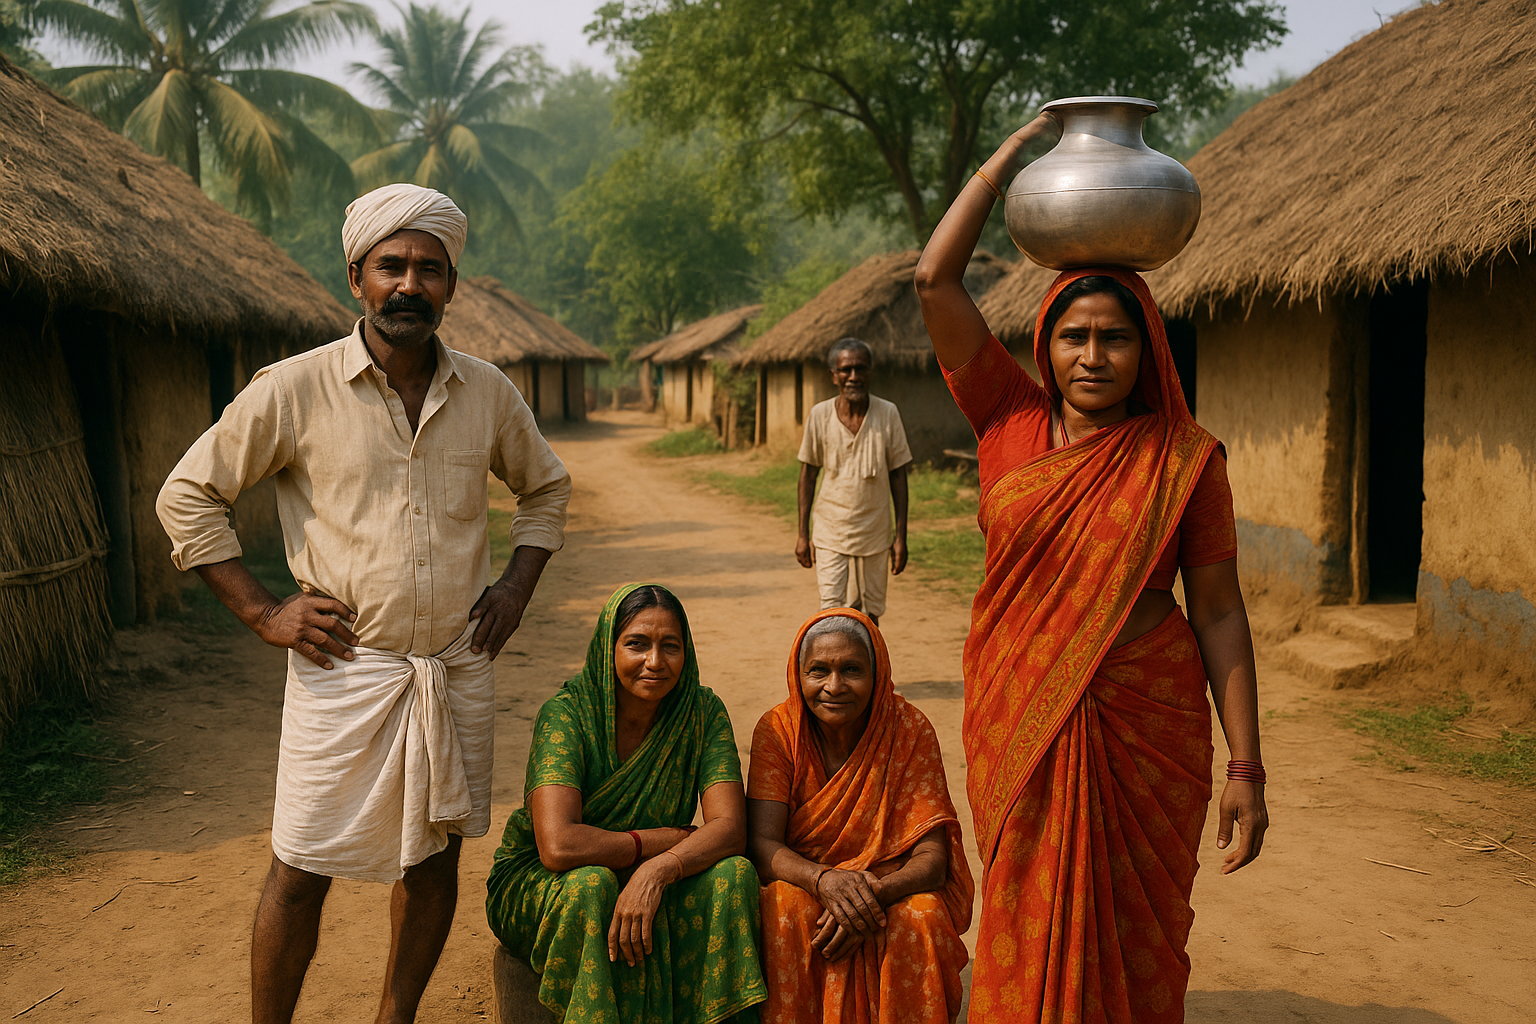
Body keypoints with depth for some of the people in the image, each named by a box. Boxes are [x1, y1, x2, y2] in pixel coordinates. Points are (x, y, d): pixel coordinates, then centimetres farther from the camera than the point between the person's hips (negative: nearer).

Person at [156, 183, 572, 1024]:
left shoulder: (487, 393, 3)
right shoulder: (294, 389, -8)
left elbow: (546, 485, 19)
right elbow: (188, 494, -1)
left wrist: (517, 585, 7)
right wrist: (262, 612, -6)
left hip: (456, 668, 4)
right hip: (344, 671, -3)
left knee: (434, 857, 14)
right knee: (300, 872, 3)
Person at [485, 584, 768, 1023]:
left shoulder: (703, 711, -10)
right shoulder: (566, 714, -21)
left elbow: (730, 830, -17)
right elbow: (558, 847, -32)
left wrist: (657, 871, -36)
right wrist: (674, 838, -25)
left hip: (647, 884, 3)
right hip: (538, 887, -3)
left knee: (733, 874, -24)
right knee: (591, 886, -35)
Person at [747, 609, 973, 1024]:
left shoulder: (910, 730, -13)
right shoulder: (778, 730, -11)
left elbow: (932, 858, -15)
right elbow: (762, 844, -17)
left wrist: (875, 893, -35)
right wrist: (823, 880, -37)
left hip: (892, 888, 0)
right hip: (801, 879, 0)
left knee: (923, 915, -30)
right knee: (784, 908, -31)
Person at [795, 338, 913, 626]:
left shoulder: (888, 414, -6)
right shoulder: (820, 415, -6)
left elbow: (898, 476, -1)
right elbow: (808, 473, 3)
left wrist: (901, 536, -3)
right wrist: (802, 534, 2)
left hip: (875, 536, 1)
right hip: (831, 535, 0)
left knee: (870, 615, 10)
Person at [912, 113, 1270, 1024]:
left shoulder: (1186, 458, -4)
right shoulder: (1013, 424, 0)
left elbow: (1219, 613, -3)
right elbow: (935, 281, -3)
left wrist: (1246, 767, -6)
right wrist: (1015, 151, 1)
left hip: (1144, 722, -1)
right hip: (1018, 717, 2)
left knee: (1132, 933, 10)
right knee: (1026, 926, 12)